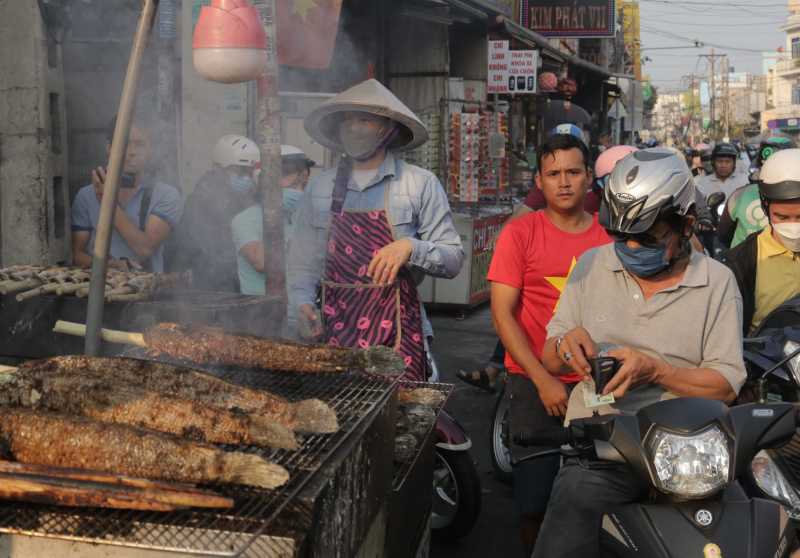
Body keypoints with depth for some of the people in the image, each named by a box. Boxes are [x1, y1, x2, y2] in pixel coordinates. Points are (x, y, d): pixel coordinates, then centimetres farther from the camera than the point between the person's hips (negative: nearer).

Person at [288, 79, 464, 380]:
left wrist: (411, 247, -18)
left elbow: (453, 259, -1)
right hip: (333, 331, 2)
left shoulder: (422, 185, 2)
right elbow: (302, 263, 16)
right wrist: (304, 303, -1)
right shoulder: (318, 189, 12)